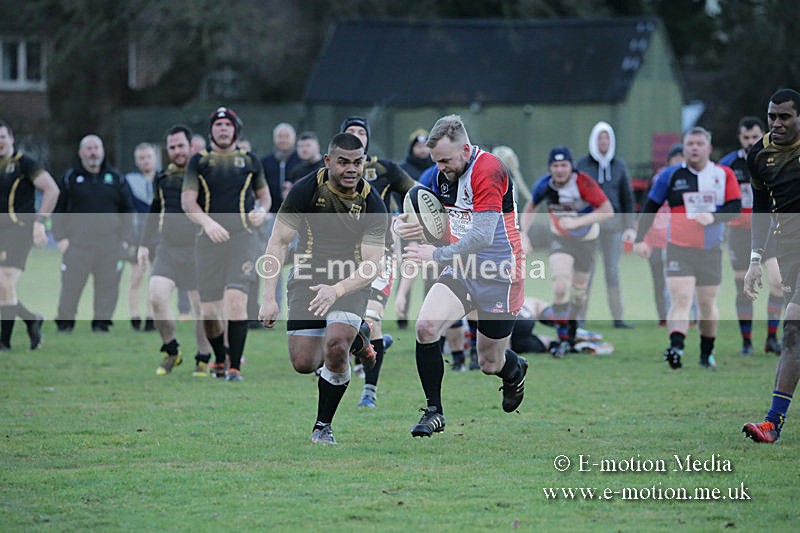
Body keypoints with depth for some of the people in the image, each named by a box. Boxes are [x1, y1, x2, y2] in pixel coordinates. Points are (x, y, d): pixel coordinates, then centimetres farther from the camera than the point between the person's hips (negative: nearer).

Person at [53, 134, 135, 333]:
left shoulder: (116, 178, 12)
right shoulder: (70, 178, 8)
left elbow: (127, 211, 15)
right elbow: (58, 210, 8)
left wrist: (126, 240, 6)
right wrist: (61, 237, -1)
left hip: (110, 244, 2)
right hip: (77, 243, -2)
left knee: (108, 285, 0)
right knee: (71, 285, -5)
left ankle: (101, 323, 8)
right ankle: (65, 322, 3)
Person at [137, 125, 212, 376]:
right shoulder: (162, 178, 11)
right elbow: (154, 212, 23)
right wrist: (144, 244, 19)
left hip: (197, 249, -3)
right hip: (167, 249, 3)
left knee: (201, 307, 0)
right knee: (156, 297, -13)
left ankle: (203, 360, 17)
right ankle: (171, 352, 6)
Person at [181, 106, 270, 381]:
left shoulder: (249, 161, 13)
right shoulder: (199, 161, 9)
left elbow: (263, 194, 26)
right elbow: (187, 201, 0)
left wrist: (261, 211, 3)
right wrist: (207, 222, -17)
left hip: (242, 237, -1)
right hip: (208, 241, 1)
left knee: (236, 300, -18)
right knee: (209, 311, 1)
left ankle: (235, 366, -16)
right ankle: (219, 360, 26)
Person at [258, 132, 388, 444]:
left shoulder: (372, 204, -13)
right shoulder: (306, 190, -12)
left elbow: (371, 266, -17)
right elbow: (278, 243, -8)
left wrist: (337, 290, -35)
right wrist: (269, 298, -16)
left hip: (351, 281, -2)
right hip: (307, 276, 2)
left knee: (335, 346, -27)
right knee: (303, 363, -3)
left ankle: (323, 426, -7)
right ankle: (354, 336, 31)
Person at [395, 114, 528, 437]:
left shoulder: (487, 171, -24)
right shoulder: (445, 174, 2)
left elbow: (482, 236, -31)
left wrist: (437, 255, -30)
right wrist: (408, 223, -4)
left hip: (498, 276, -7)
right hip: (461, 269, 7)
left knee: (490, 364, 5)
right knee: (426, 327, -18)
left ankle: (515, 370, 45)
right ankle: (434, 412, -5)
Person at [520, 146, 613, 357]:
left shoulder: (584, 183, -25)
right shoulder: (544, 185, -14)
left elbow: (607, 211, -26)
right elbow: (530, 207, 6)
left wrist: (577, 222, -33)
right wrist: (523, 234, -5)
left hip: (586, 241, -1)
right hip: (560, 239, 1)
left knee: (578, 291, 9)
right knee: (560, 286, -19)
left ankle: (572, 330, 38)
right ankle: (562, 337, -10)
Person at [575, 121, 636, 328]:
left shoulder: (619, 166, 9)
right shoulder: (582, 164, 2)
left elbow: (627, 197, 11)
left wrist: (630, 226, 4)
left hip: (612, 223, 2)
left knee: (612, 270, 2)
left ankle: (618, 317, 3)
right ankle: (579, 317, -1)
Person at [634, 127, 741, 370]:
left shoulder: (724, 175, 2)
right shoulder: (671, 175, 1)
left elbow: (735, 207, -1)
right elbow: (650, 207, 7)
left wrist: (713, 217, -19)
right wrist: (640, 239, 0)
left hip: (711, 250, 1)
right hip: (679, 249, -1)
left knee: (707, 303, 10)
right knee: (680, 299, -17)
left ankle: (707, 354, 26)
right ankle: (676, 348, -30)